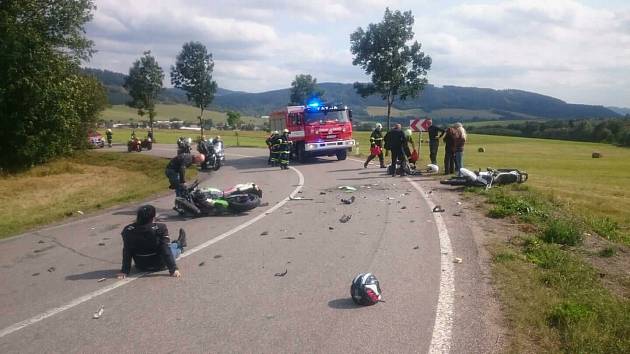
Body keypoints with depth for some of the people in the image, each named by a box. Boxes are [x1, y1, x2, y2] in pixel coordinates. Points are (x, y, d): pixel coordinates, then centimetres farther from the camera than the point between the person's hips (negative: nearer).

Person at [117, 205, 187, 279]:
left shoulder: (128, 230, -17)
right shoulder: (159, 229, -27)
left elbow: (126, 253, -10)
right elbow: (166, 250, -24)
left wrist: (124, 271, -3)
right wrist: (173, 269, -18)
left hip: (140, 266, 4)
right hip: (159, 266, -4)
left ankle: (177, 244, 56)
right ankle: (179, 244, 56)